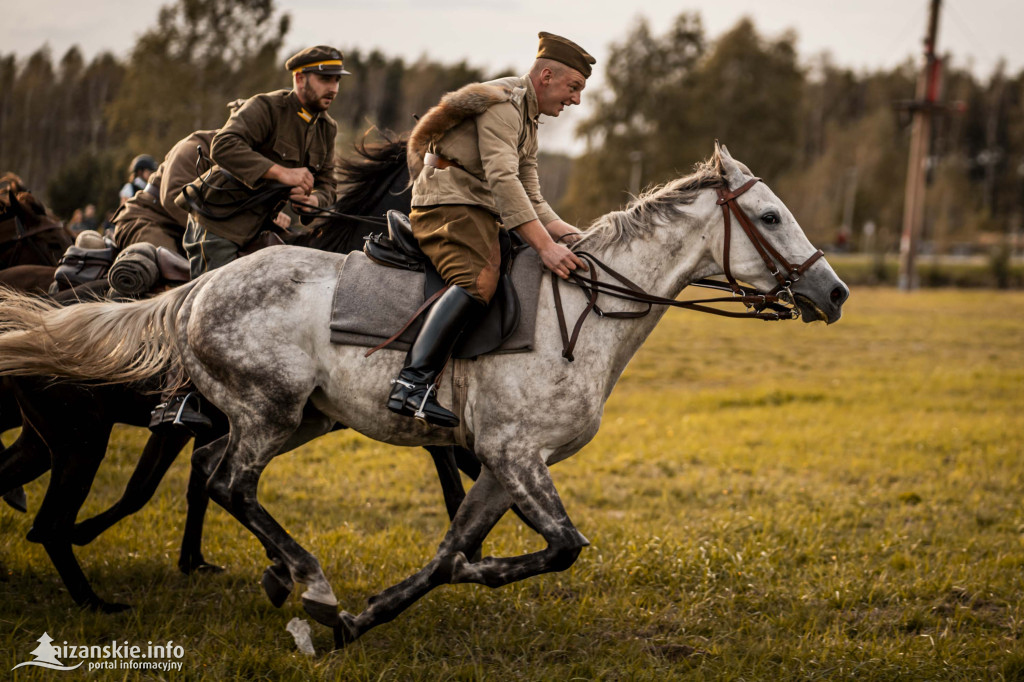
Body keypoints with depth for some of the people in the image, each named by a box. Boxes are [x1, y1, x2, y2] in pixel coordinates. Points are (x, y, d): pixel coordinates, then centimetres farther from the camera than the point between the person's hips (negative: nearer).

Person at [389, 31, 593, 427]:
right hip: (450, 203, -11)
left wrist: (571, 237, 6)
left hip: (478, 214, 11)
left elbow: (532, 203, 24)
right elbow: (502, 180, -23)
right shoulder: (502, 104, -9)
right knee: (478, 280, -33)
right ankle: (413, 383, -47)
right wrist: (545, 246, -29)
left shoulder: (527, 123, 25)